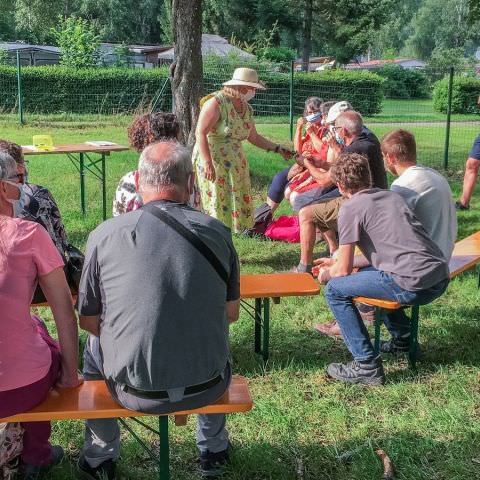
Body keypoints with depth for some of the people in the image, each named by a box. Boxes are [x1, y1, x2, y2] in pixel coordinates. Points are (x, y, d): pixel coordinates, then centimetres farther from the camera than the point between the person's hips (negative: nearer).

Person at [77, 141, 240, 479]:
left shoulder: (104, 236, -10)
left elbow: (88, 321, -1)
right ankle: (213, 448, 47)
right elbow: (231, 314, 5)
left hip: (135, 391, -1)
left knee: (95, 344, 30)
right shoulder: (218, 232, -6)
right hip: (207, 388, 1)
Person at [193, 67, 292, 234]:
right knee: (215, 203, -7)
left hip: (235, 163, 8)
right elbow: (200, 133, -19)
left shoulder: (247, 109, 9)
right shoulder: (216, 102, -15)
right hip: (212, 161, -8)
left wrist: (278, 149, 16)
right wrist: (207, 163, -27)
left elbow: (254, 137, 20)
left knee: (236, 203, 8)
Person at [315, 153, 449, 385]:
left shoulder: (350, 208, -1)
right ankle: (403, 338, 34)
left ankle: (367, 365, 0)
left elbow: (344, 270, 0)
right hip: (440, 278, 8)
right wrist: (338, 262, 34)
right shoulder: (392, 195, 22)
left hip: (413, 285, -8)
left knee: (335, 289, 3)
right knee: (367, 272, 29)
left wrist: (326, 275, 23)